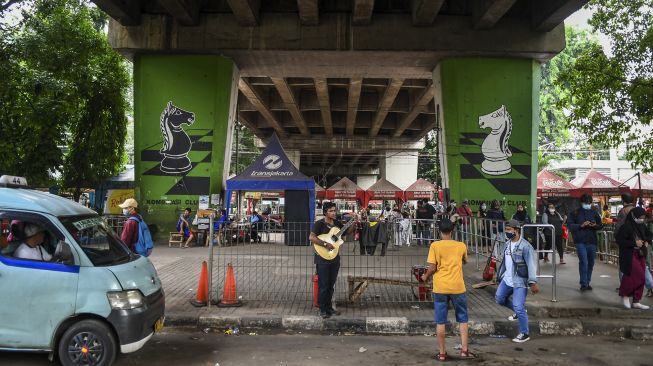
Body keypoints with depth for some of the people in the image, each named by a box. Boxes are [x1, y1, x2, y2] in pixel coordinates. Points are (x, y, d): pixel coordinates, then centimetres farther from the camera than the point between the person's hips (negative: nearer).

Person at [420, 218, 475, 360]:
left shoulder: (435, 246, -5)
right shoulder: (461, 245, 2)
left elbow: (432, 268, -9)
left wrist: (425, 277, 9)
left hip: (440, 288, -1)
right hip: (457, 287, 1)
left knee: (440, 321, 7)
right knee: (463, 319, 15)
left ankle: (442, 353, 12)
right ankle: (464, 350, 15)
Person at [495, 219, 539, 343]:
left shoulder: (525, 246, -18)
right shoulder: (508, 244, 7)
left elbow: (531, 265, -21)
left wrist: (533, 283, -26)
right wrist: (500, 274, 20)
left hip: (520, 282, -8)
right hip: (507, 280, 8)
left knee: (518, 307, -9)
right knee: (499, 298, 17)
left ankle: (524, 334, 9)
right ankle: (519, 311, 38)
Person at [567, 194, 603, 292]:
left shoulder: (594, 213, 12)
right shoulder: (575, 213, 1)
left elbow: (600, 225, 16)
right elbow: (570, 225, -4)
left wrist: (595, 225, -7)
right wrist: (581, 225, -17)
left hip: (592, 241, 4)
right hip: (580, 242, -4)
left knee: (590, 263, 10)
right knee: (584, 262, -13)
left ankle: (587, 282, 24)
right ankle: (583, 284, -7)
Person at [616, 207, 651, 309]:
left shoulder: (642, 226, 6)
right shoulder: (626, 226, -16)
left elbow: (649, 235, 23)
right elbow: (619, 240, -20)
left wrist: (647, 242, 3)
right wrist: (634, 243, -22)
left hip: (641, 255, 8)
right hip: (629, 256, -8)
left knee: (640, 278, 8)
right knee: (639, 276, -11)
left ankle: (636, 301, 16)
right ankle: (625, 294, 9)